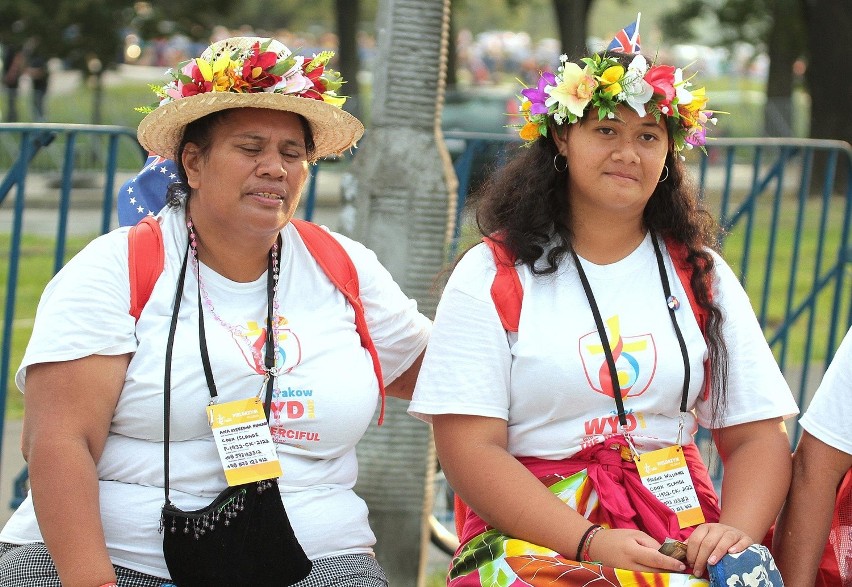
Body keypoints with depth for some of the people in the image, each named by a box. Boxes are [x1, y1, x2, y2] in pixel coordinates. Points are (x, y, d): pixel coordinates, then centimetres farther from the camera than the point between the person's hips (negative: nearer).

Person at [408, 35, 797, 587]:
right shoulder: (492, 276, 3)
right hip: (533, 534, -3)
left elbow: (758, 438, 9)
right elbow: (470, 452, -6)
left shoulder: (703, 277, 13)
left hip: (682, 533, 3)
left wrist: (737, 531, -13)